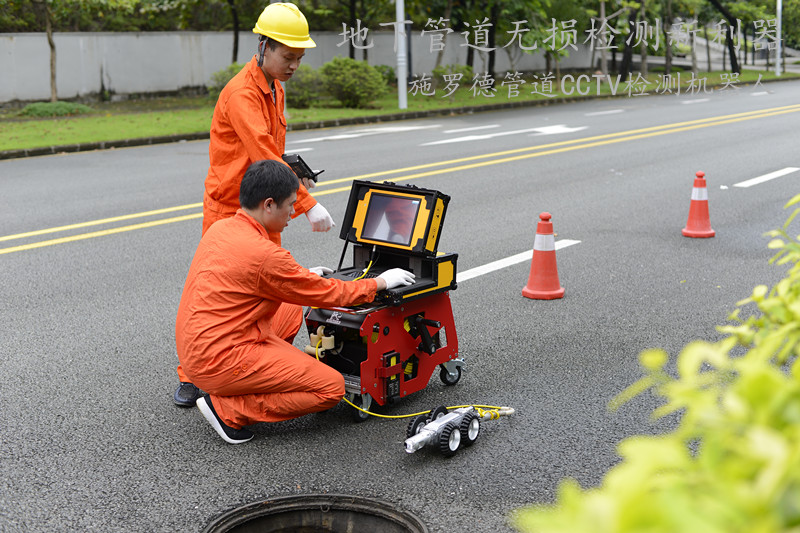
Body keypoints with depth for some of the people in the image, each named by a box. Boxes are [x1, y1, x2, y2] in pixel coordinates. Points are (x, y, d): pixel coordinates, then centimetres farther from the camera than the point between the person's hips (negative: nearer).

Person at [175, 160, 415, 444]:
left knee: (291, 311, 26)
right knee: (332, 388, -8)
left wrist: (302, 276, 28)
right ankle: (227, 409, -5)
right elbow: (327, 294, -10)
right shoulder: (262, 253, -22)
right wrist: (381, 282, 4)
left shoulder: (220, 228, 5)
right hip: (220, 362, -10)